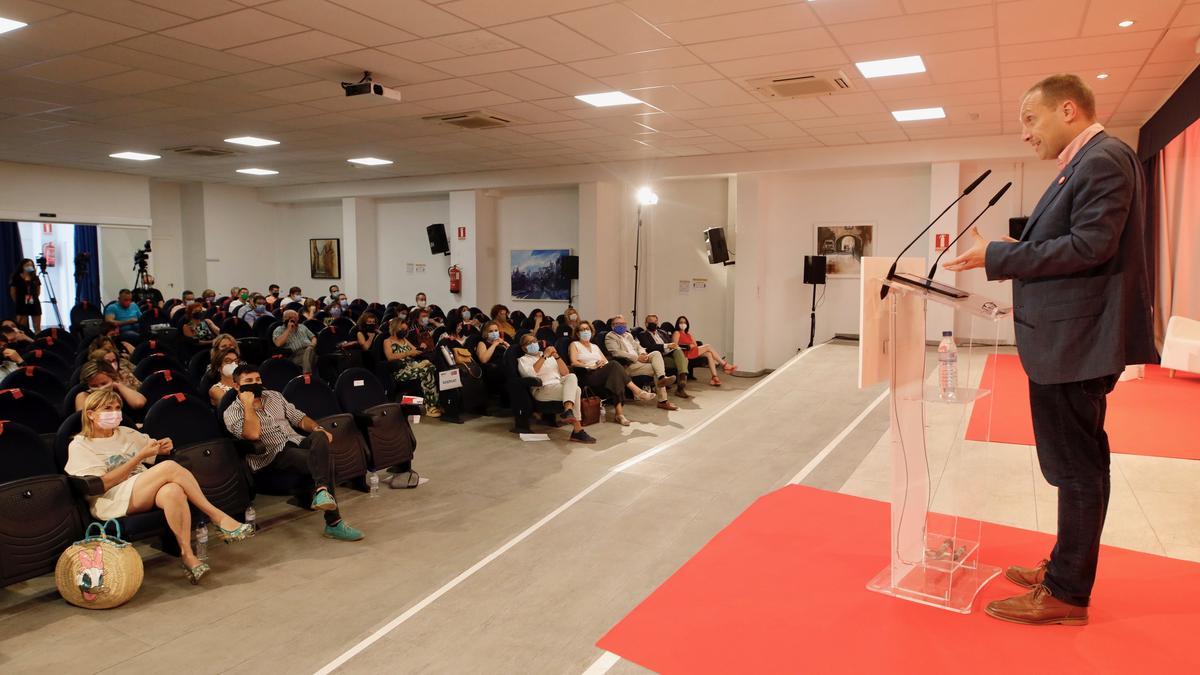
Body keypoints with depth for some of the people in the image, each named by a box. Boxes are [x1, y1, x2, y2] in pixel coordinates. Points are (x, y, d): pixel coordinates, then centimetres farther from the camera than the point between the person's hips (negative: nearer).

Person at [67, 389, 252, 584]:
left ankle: (187, 553, -36)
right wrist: (139, 457, -12)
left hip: (145, 495, 5)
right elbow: (101, 484, -8)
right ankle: (217, 516, -28)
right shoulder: (79, 445, 5)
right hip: (112, 502, -5)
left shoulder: (126, 433, 22)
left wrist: (165, 447, 3)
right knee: (170, 467, -32)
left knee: (173, 491, -36)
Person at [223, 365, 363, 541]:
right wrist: (248, 404, -9)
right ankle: (333, 522, -34)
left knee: (320, 437, -32)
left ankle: (322, 491, -48)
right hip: (271, 456, -5)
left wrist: (317, 428, 0)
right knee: (320, 461, -31)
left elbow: (298, 417, 20)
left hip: (296, 441, 5)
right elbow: (253, 434, -17)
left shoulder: (274, 396, 21)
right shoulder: (232, 413, 3)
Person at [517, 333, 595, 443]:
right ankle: (577, 430, -37)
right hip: (542, 389, -5)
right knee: (575, 389, -29)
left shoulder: (549, 355, 28)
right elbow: (530, 373, -11)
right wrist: (544, 356, -8)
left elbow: (565, 373, 15)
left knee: (572, 376, -30)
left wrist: (556, 356, 3)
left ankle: (568, 411, -45)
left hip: (560, 384, 5)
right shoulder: (523, 360, 15)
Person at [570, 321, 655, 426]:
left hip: (604, 374, 5)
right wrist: (591, 366, -12)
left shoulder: (595, 346, 31)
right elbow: (574, 363, -2)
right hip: (589, 376, -5)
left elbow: (606, 361, 22)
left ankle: (619, 413, -41)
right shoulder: (574, 345, 15)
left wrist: (603, 362, -2)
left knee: (616, 377, -32)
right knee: (613, 364, -31)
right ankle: (636, 391, -33)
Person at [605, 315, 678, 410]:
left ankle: (662, 378, -39)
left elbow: (638, 346, 24)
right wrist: (637, 357, -18)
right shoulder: (610, 337, 2)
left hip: (638, 360, 7)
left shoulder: (628, 335, 28)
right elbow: (616, 353, -12)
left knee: (656, 354, -21)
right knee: (656, 369, -23)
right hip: (627, 365, -7)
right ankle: (662, 401, -25)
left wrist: (642, 353, -4)